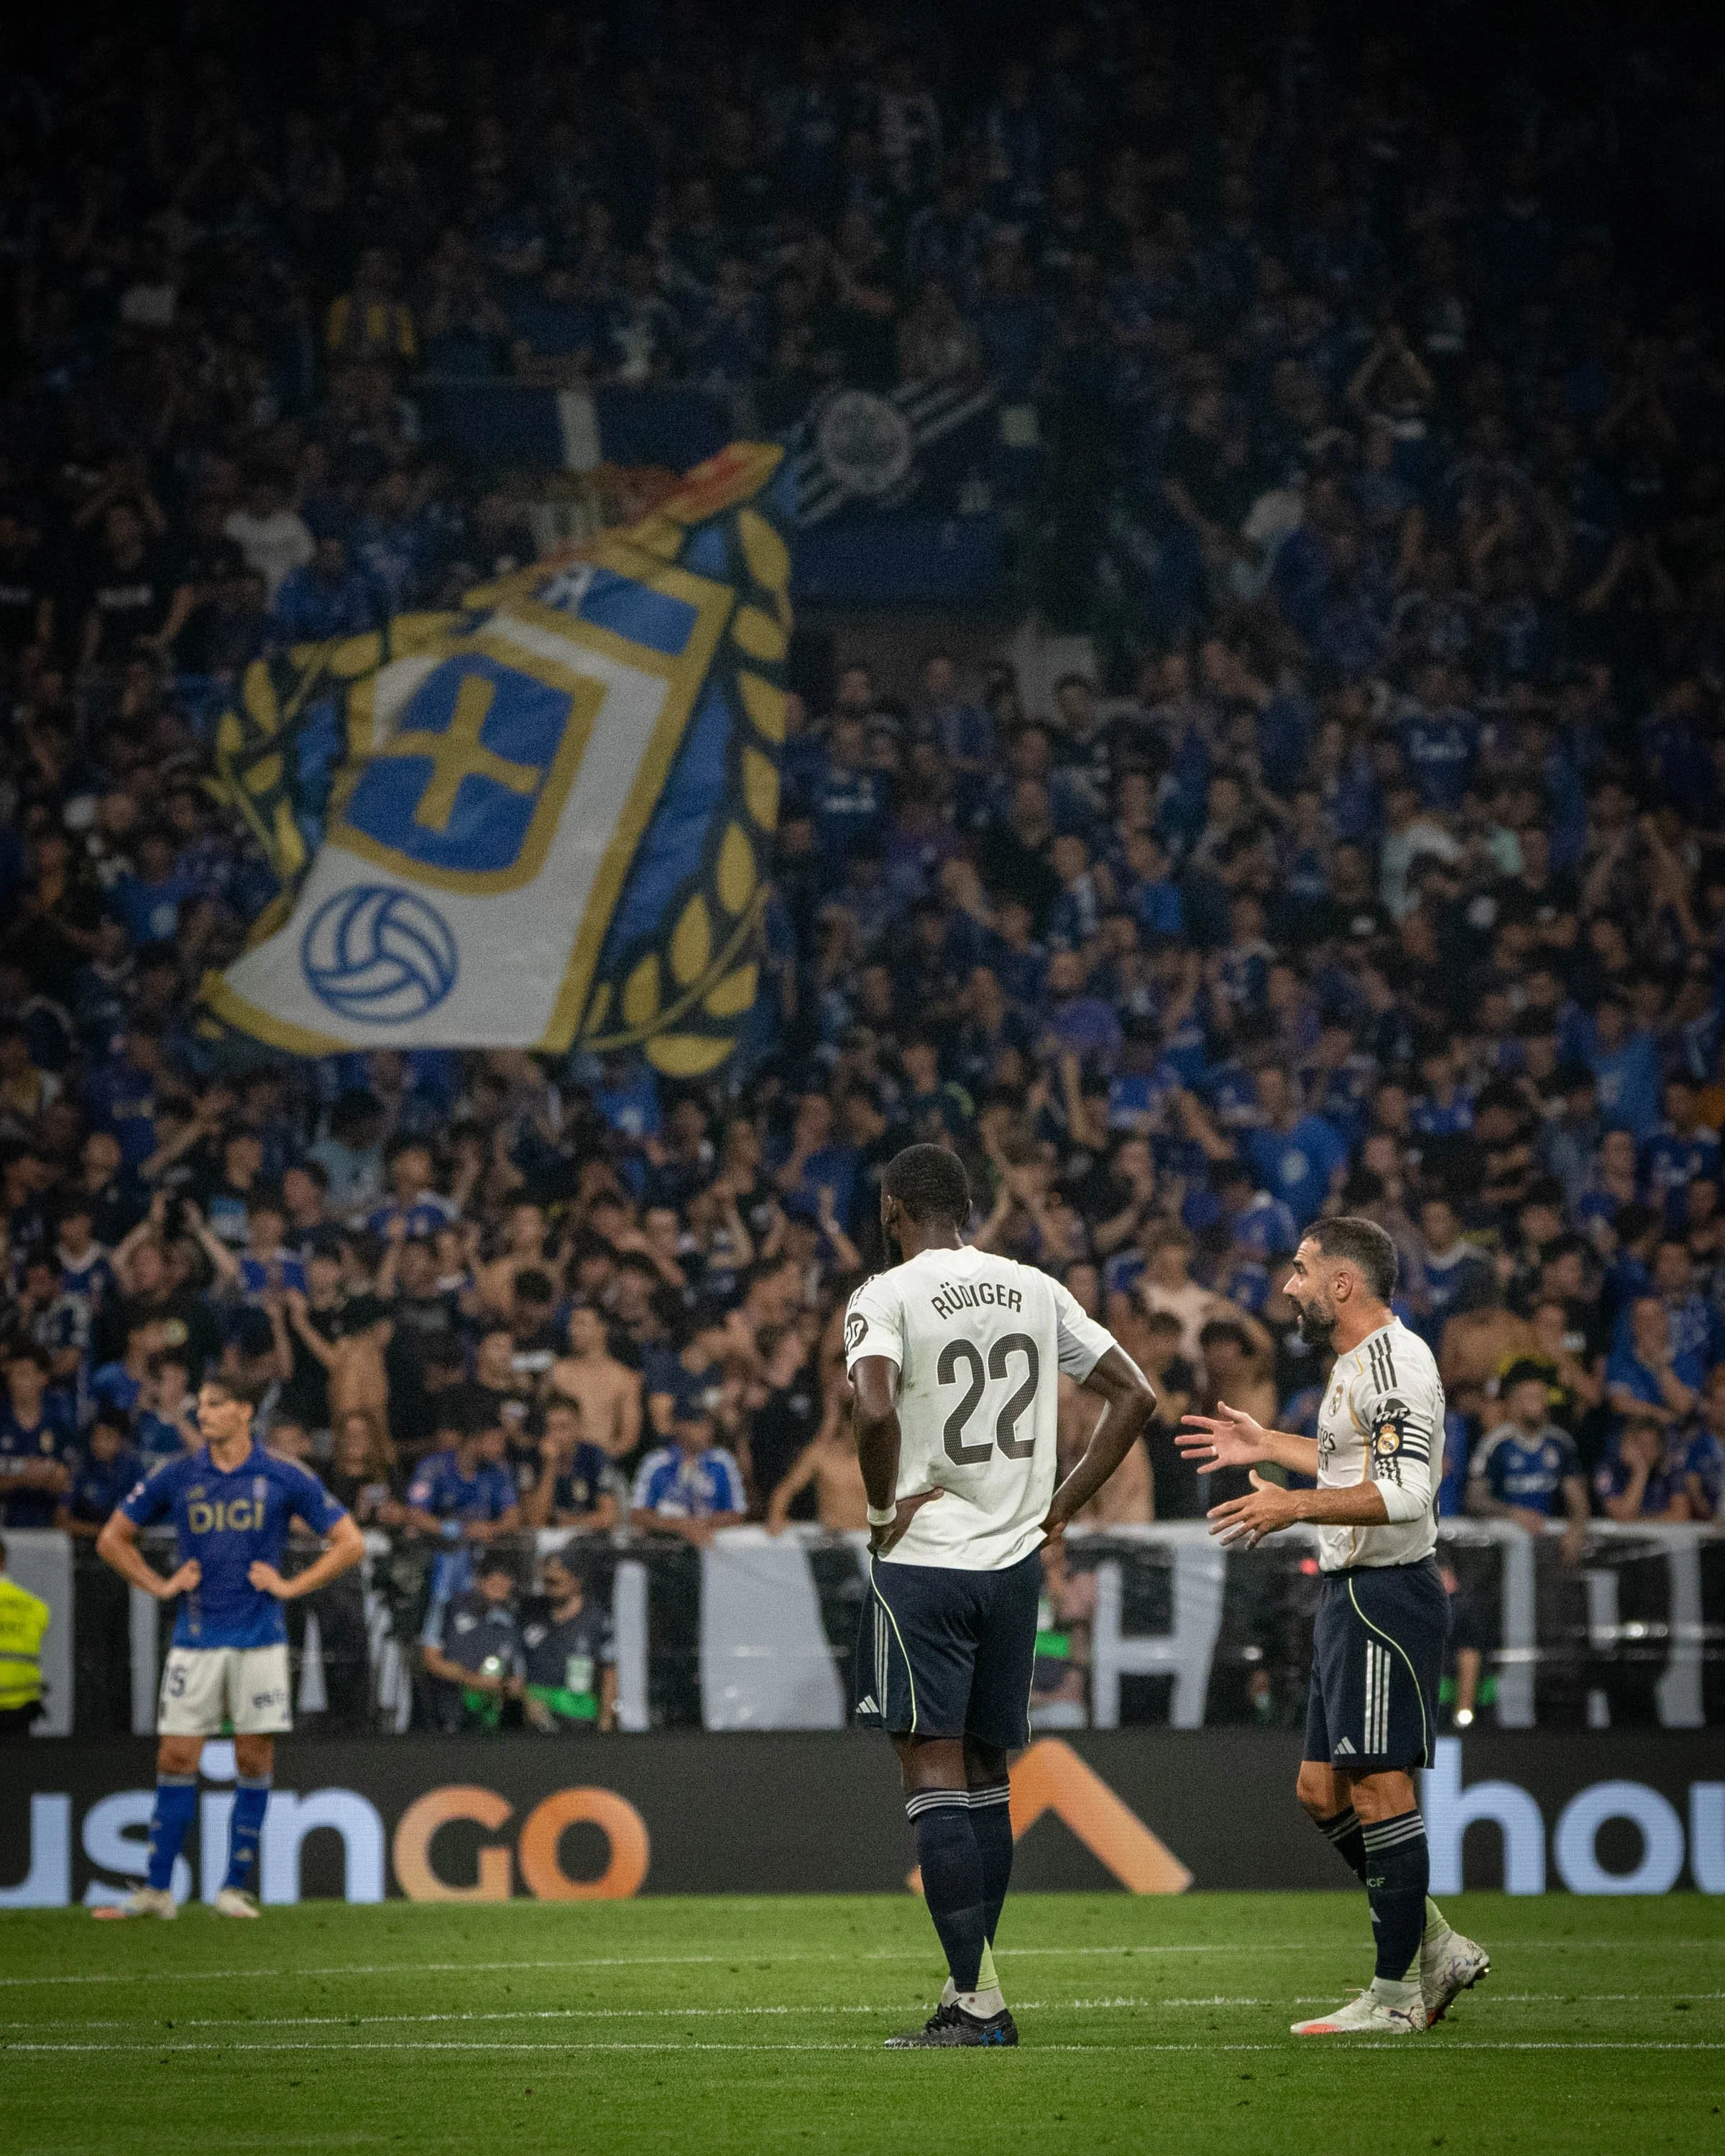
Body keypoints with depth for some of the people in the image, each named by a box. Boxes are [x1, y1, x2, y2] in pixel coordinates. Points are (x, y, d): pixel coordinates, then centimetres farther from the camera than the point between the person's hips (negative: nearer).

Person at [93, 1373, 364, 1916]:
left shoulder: (283, 1480, 1)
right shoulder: (176, 1478, 5)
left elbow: (349, 1543, 6)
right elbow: (112, 1539, 15)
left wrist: (291, 1586, -3)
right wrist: (160, 1585, 4)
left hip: (260, 1641, -1)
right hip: (195, 1641, 1)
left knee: (255, 1760, 0)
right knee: (176, 1759, -2)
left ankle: (236, 1887, 8)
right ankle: (156, 1890, 2)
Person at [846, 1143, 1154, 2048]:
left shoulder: (886, 1296, -8)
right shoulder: (1035, 1290, 9)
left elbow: (876, 1410, -26)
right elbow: (1134, 1395, 11)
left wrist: (884, 1507, -10)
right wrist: (1060, 1507, 12)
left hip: (923, 1561, -6)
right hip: (1015, 1562, 6)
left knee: (934, 1775, -4)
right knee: (986, 1778, 14)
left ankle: (975, 1998, -10)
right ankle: (973, 1991, 17)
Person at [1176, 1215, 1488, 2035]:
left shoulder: (1395, 1361, -16)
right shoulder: (1358, 1361, 17)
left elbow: (1406, 1491, -26)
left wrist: (1296, 1505, -29)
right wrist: (1269, 1445, 34)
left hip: (1386, 1596, -11)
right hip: (1350, 1596, 11)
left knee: (1378, 1790, -8)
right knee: (1323, 1791, 11)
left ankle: (1397, 1993, -4)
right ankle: (1438, 1950, 18)